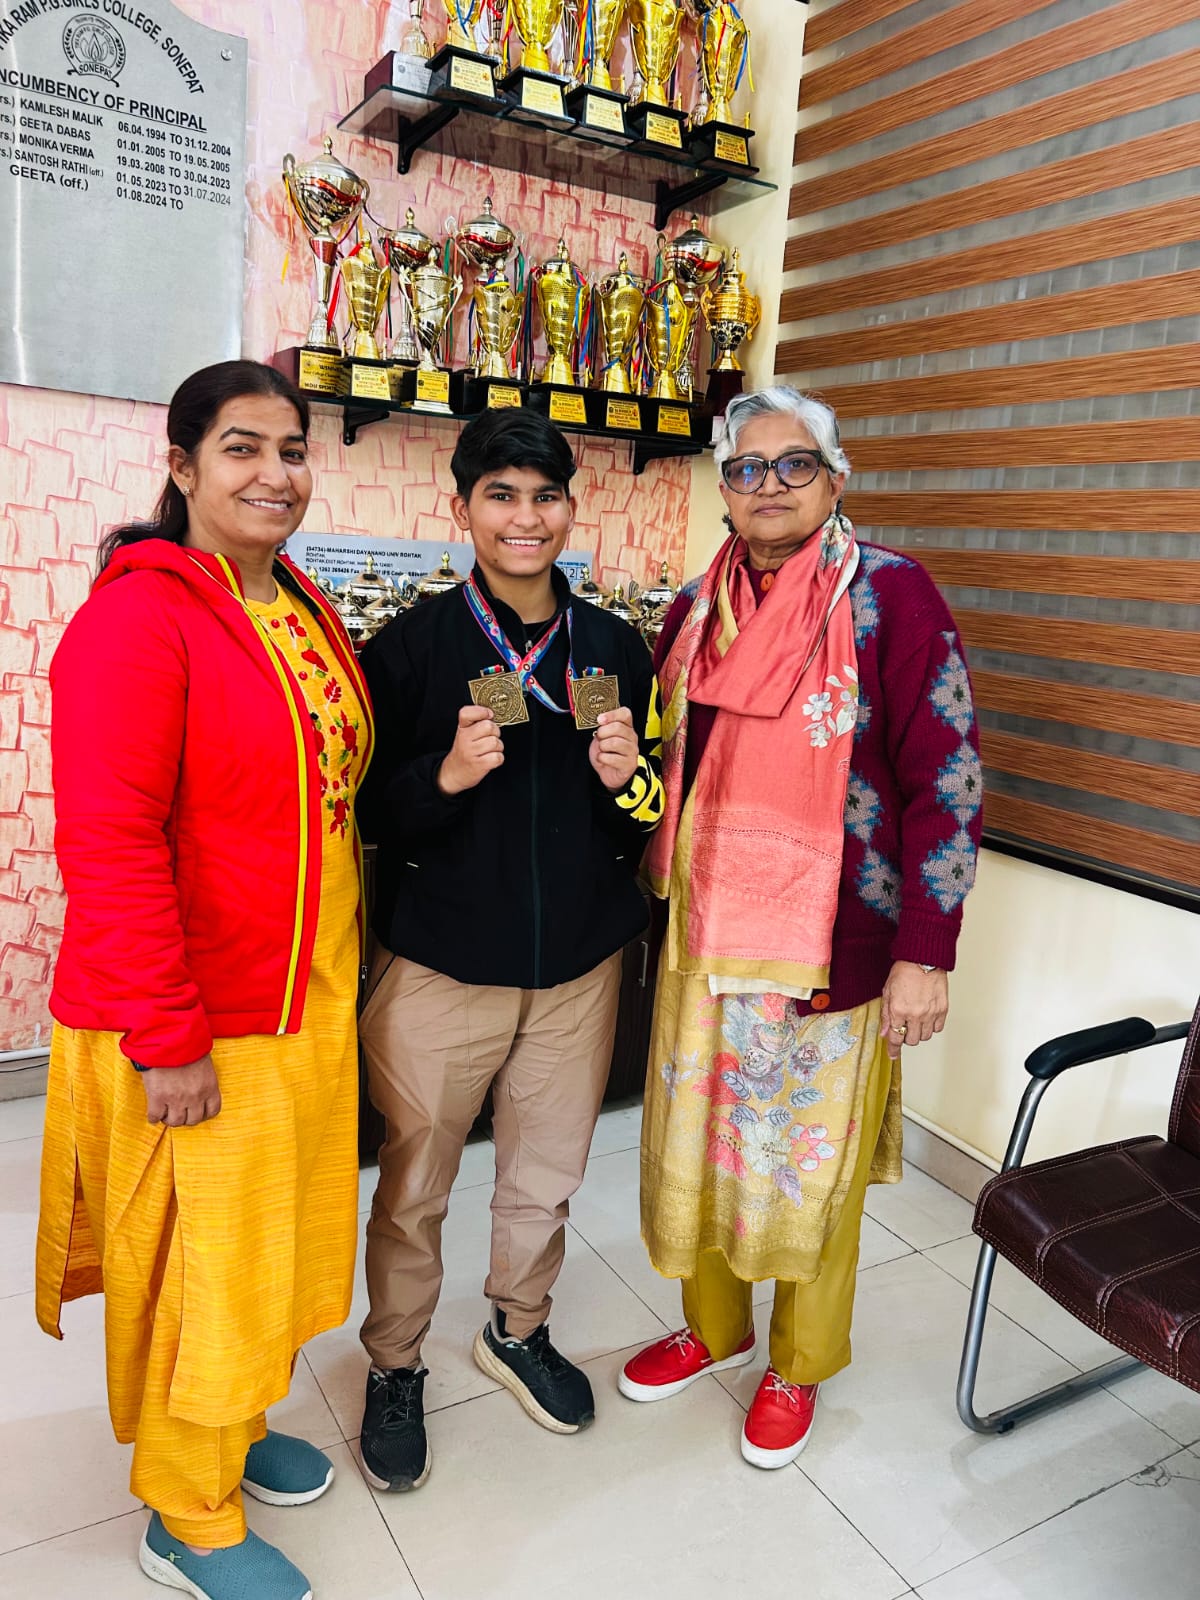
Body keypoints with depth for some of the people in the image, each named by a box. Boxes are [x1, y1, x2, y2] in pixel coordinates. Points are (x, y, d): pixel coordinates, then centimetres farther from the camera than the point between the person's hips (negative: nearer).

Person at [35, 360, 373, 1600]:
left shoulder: (305, 615, 8)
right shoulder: (138, 618, -17)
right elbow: (109, 845, -22)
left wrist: (342, 968, 13)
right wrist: (164, 1039, -20)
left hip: (307, 1002, 8)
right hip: (195, 1032, -7)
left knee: (277, 1235, 22)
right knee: (201, 1257, 10)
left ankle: (239, 1424, 48)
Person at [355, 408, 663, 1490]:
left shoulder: (615, 648, 1)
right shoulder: (410, 646, -8)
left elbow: (653, 819, 6)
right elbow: (361, 812, -8)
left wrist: (627, 780, -16)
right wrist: (443, 777, -26)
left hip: (580, 966, 3)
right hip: (440, 968, -3)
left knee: (546, 1175, 20)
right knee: (414, 1189, 12)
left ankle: (517, 1329, 47)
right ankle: (395, 1366, 39)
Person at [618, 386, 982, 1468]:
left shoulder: (888, 593, -11)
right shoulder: (698, 605, 6)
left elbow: (946, 777, -13)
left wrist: (925, 952, -15)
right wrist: (659, 887, 11)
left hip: (831, 936, -5)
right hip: (705, 927, 5)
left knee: (814, 1156, 12)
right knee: (697, 1132, 18)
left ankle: (799, 1365, 38)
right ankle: (714, 1326, 44)